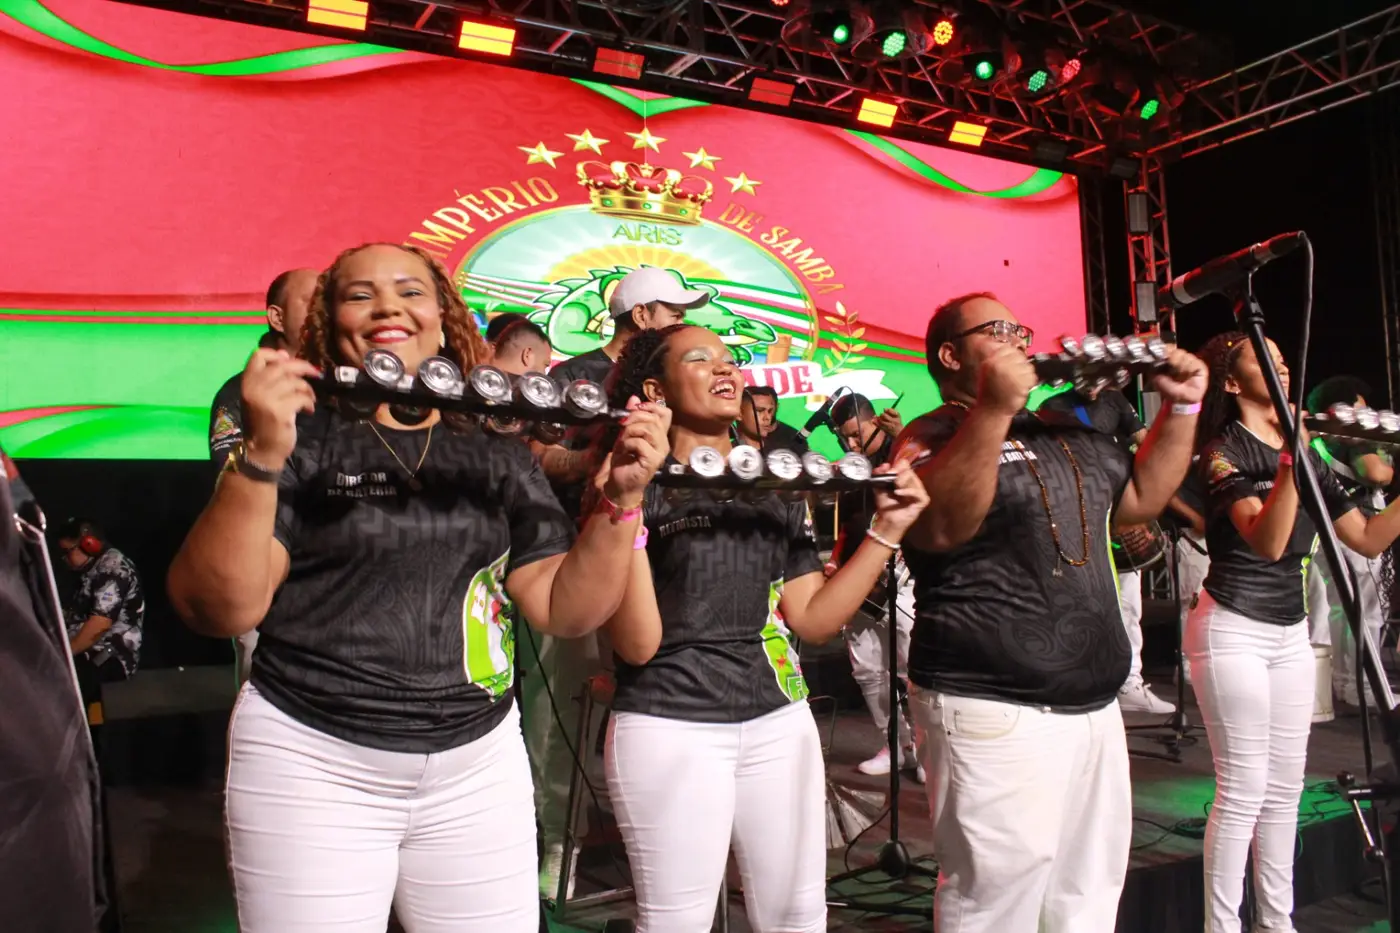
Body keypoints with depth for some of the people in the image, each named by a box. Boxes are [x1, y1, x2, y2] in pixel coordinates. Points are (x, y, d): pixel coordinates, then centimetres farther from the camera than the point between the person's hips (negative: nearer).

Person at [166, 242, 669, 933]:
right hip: (313, 764, -3)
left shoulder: (498, 455, 5)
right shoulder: (299, 436, -4)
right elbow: (217, 611, -13)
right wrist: (262, 456, -25)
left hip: (479, 765, 3)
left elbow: (565, 610, 2)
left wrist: (620, 498, -12)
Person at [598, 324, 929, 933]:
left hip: (780, 721, 5)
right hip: (671, 730, -5)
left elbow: (814, 619, 7)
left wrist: (887, 531, 0)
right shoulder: (638, 487, -7)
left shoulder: (777, 489, 10)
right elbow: (637, 645, -16)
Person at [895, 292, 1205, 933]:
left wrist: (1181, 407, 13)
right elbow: (940, 527, -28)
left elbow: (1143, 496, 24)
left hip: (1095, 706, 9)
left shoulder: (1069, 435, 18)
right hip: (995, 712, -8)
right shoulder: (933, 438, -9)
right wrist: (994, 409, -35)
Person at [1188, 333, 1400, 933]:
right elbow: (1267, 542, -25)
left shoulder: (1309, 458, 10)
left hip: (1290, 631, 7)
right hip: (1233, 630, -7)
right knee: (1243, 789, -5)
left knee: (1285, 787, 13)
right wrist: (1291, 458, -33)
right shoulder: (1223, 453, -11)